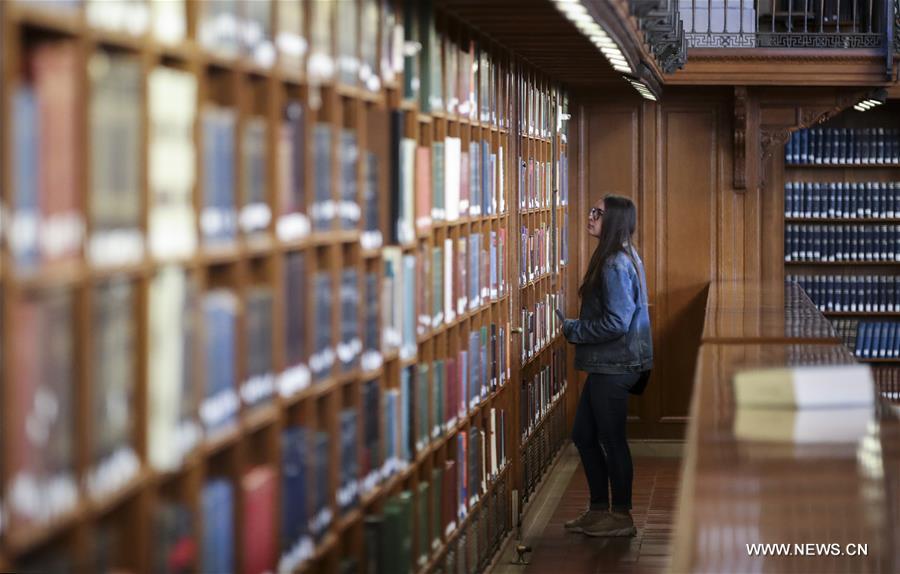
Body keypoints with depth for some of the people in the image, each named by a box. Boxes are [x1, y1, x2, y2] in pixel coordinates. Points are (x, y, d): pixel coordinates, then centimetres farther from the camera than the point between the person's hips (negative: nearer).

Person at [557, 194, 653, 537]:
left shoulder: (616, 266, -20)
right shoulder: (623, 258, 12)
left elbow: (616, 323, -24)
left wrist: (573, 330, -13)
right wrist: (575, 327, 10)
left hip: (614, 365, -10)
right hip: (605, 363, 10)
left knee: (612, 440, 0)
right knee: (584, 435, 16)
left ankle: (621, 518, 11)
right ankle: (599, 509, 25)